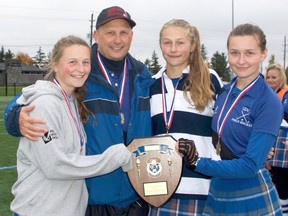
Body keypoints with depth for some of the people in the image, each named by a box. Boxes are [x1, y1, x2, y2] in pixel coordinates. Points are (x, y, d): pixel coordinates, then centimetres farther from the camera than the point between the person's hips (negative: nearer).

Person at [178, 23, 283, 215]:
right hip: (217, 195, 5)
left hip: (252, 200, -5)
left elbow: (250, 165, -20)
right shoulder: (224, 93, 1)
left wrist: (197, 162, -18)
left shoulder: (269, 103, -15)